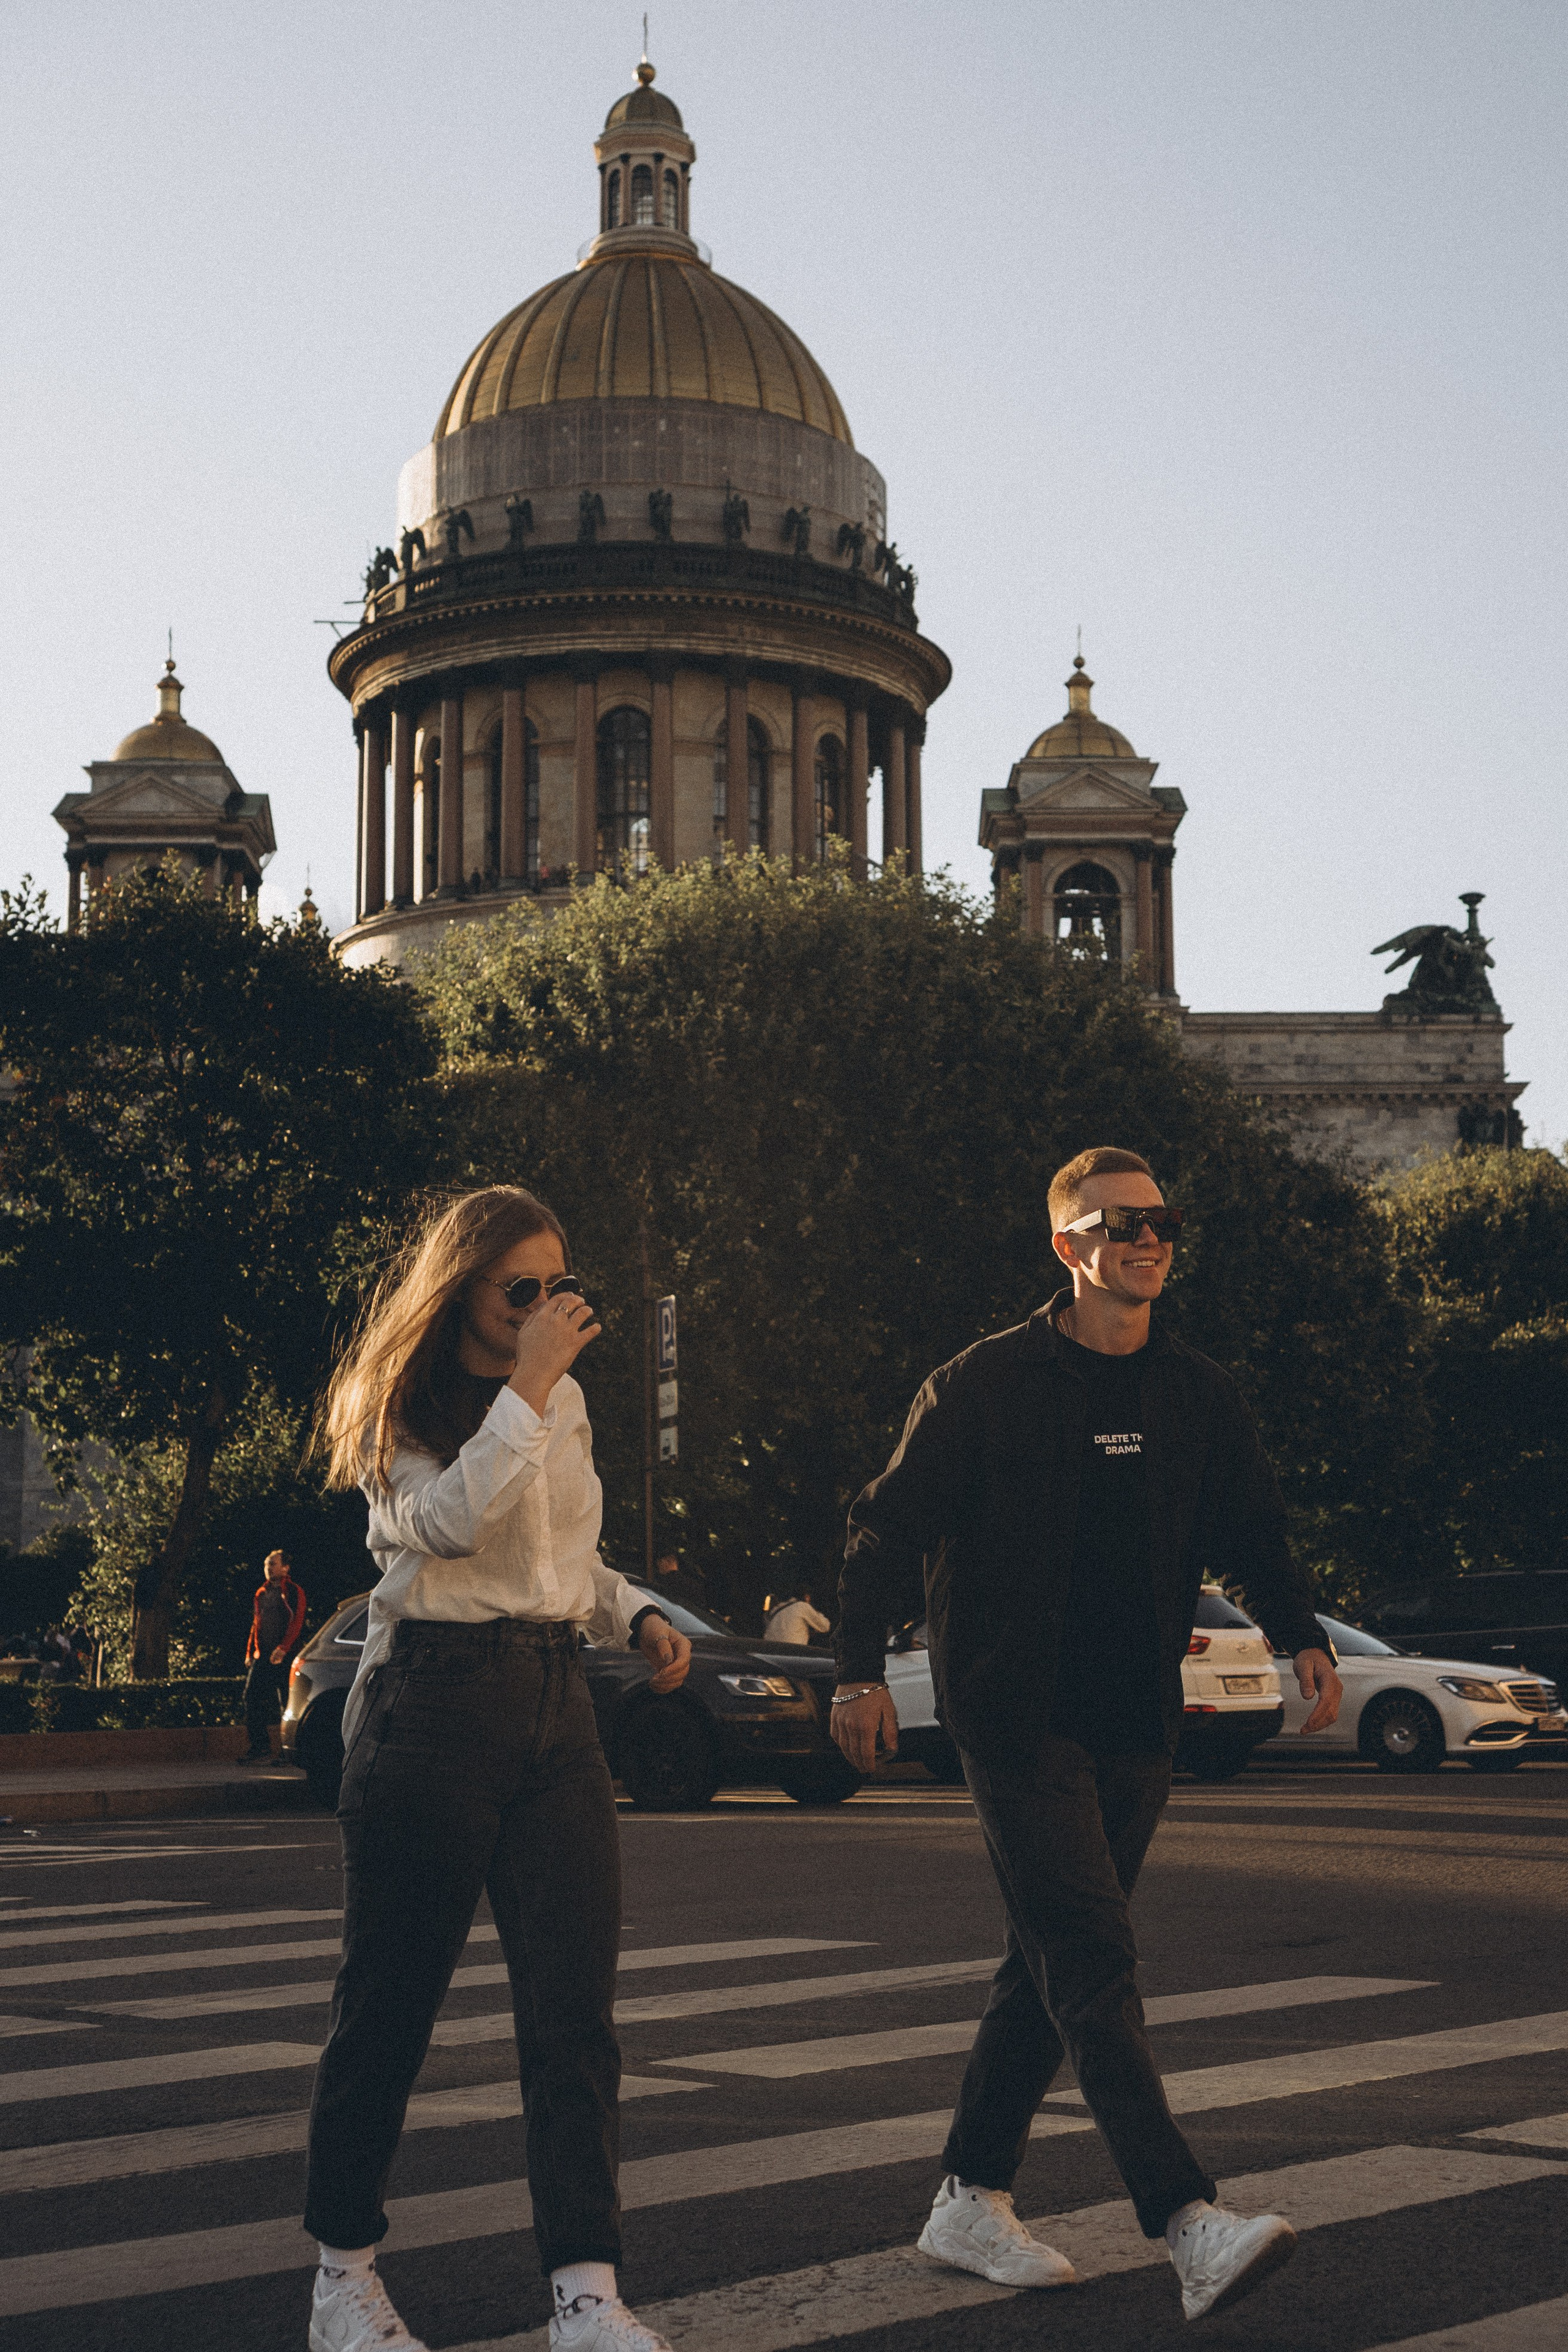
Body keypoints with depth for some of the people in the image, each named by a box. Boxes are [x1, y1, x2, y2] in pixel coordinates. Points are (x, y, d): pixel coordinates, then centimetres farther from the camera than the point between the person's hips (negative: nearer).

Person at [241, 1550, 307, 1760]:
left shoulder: (294, 1592, -2)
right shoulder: (262, 1593, 18)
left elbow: (297, 1623, -11)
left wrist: (283, 1649, -21)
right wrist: (250, 1652, 14)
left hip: (284, 1657, -6)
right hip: (262, 1656, 6)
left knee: (285, 1703, -5)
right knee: (251, 1697, -1)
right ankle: (260, 1748, 3)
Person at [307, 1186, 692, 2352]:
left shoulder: (565, 1402, 16)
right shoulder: (401, 1410, -4)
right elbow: (450, 1522, -24)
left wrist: (639, 1614, 10)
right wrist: (527, 1382, -22)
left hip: (556, 1703, 5)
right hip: (432, 1705, -5)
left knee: (576, 2000, -5)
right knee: (391, 1995, 3)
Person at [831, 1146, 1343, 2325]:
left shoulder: (1202, 1396, 10)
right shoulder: (986, 1384, -4)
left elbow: (1254, 1532, 16)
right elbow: (891, 1526, -2)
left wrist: (1305, 1639, 0)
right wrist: (862, 1667, -10)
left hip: (1136, 1728, 6)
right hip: (1020, 1719, -6)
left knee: (1053, 1965, 11)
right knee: (1093, 1961, -14)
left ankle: (971, 2202, 23)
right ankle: (1194, 2227, -21)